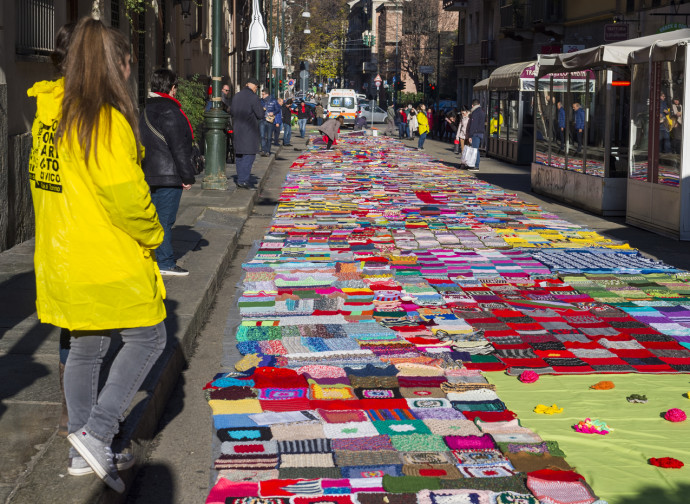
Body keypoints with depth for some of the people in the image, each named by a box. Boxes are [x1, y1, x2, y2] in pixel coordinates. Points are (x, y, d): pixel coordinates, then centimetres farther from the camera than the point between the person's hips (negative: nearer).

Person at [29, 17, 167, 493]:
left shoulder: (50, 110, 6)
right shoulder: (107, 120, -20)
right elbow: (126, 196, -22)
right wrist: (152, 235, -5)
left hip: (62, 257, 8)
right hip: (111, 261, -8)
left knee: (86, 348, 18)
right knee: (148, 338, 7)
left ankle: (83, 453, 27)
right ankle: (96, 431, -1)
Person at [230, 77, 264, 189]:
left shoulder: (236, 96, 8)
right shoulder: (253, 97, -13)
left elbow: (232, 112, 15)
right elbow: (261, 115, -13)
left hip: (237, 130, 7)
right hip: (249, 131, -7)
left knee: (239, 156, 13)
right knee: (249, 155, -4)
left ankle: (240, 179, 18)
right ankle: (243, 180, -9)